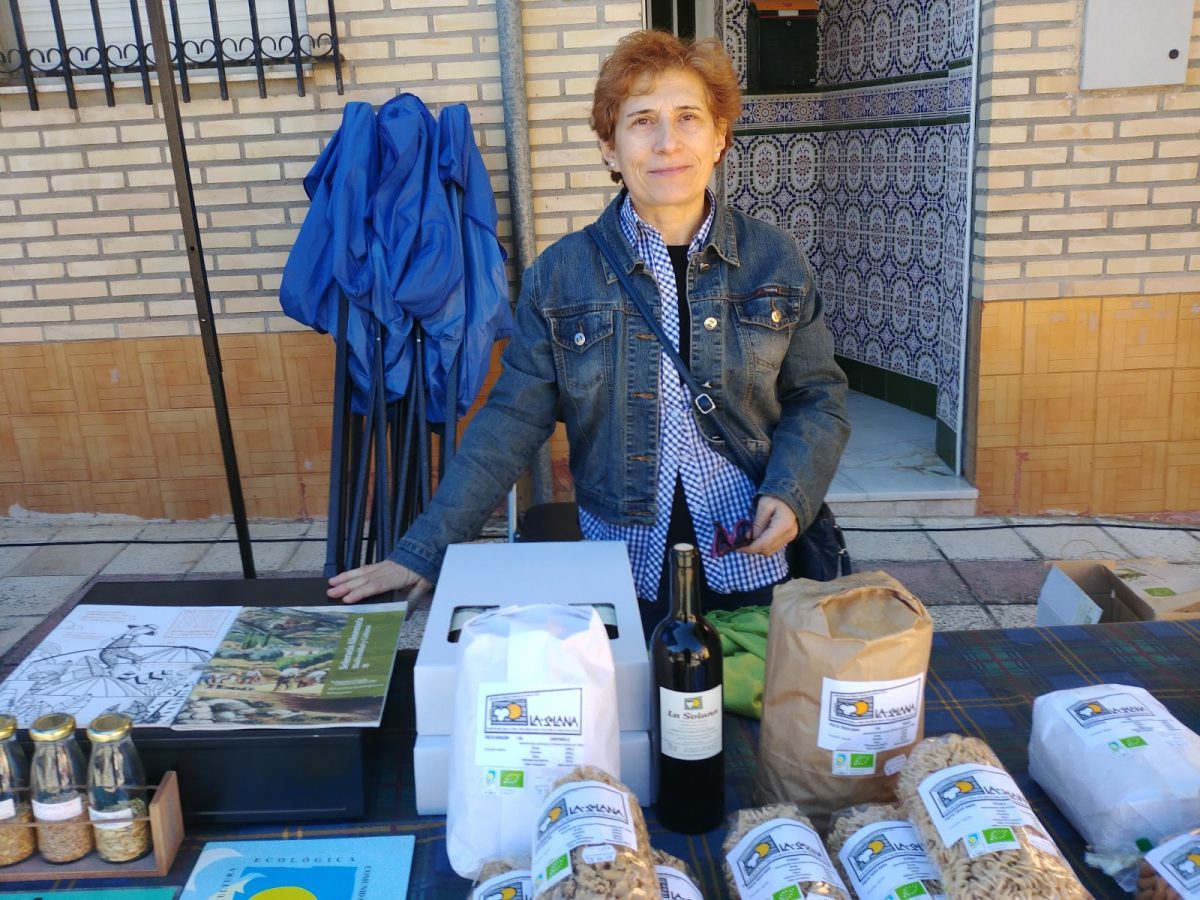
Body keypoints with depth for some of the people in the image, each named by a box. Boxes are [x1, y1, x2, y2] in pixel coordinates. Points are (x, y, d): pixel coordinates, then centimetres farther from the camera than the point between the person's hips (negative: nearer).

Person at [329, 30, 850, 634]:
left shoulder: (775, 260, -2)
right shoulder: (559, 275, -5)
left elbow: (818, 398, 5)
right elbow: (512, 420, -6)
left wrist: (789, 493, -14)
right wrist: (423, 549, -12)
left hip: (753, 563, 1)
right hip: (622, 568, -1)